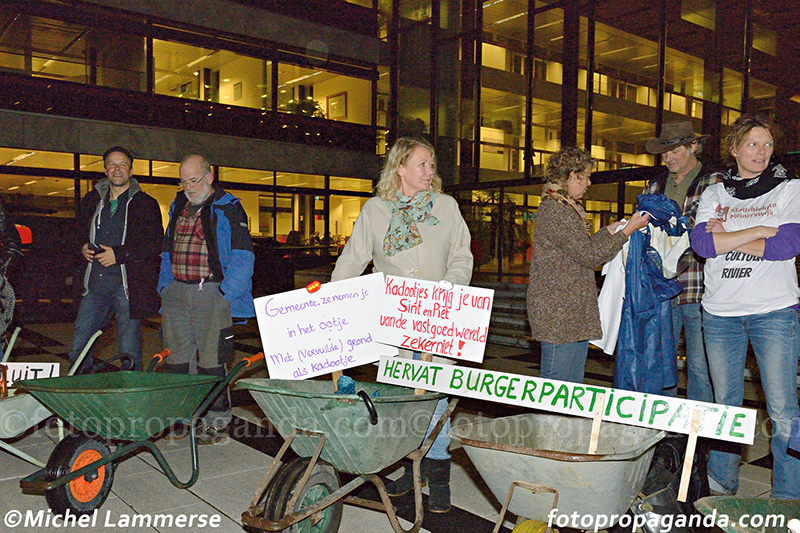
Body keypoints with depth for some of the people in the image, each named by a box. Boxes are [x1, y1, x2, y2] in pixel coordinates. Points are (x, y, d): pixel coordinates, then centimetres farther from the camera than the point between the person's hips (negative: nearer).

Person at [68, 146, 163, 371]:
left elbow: (154, 243, -8)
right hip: (95, 283, 5)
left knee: (129, 354, 1)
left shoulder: (146, 204, 0)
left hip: (128, 284, -4)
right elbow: (80, 232, 30)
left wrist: (118, 254, -15)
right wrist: (83, 247, 8)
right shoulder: (92, 200, 15)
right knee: (78, 349, 7)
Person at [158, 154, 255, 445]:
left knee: (211, 359, -3)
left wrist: (225, 293, -15)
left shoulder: (228, 208, -3)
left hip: (212, 292, -6)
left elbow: (242, 256, -8)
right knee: (176, 357, 11)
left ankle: (217, 419, 9)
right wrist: (165, 284, 15)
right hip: (176, 291, 6)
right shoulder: (178, 206, 18)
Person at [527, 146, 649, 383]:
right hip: (558, 314, -11)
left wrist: (608, 232, 18)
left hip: (575, 314, 11)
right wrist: (627, 231, -9)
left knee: (573, 385, 14)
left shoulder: (566, 208, 18)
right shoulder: (555, 210, -16)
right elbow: (589, 256, -16)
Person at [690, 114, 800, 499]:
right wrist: (760, 230, -10)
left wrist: (727, 238, -6)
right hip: (720, 313, 2)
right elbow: (701, 243, -6)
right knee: (725, 405, 10)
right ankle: (720, 486, 23)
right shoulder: (714, 194, 11)